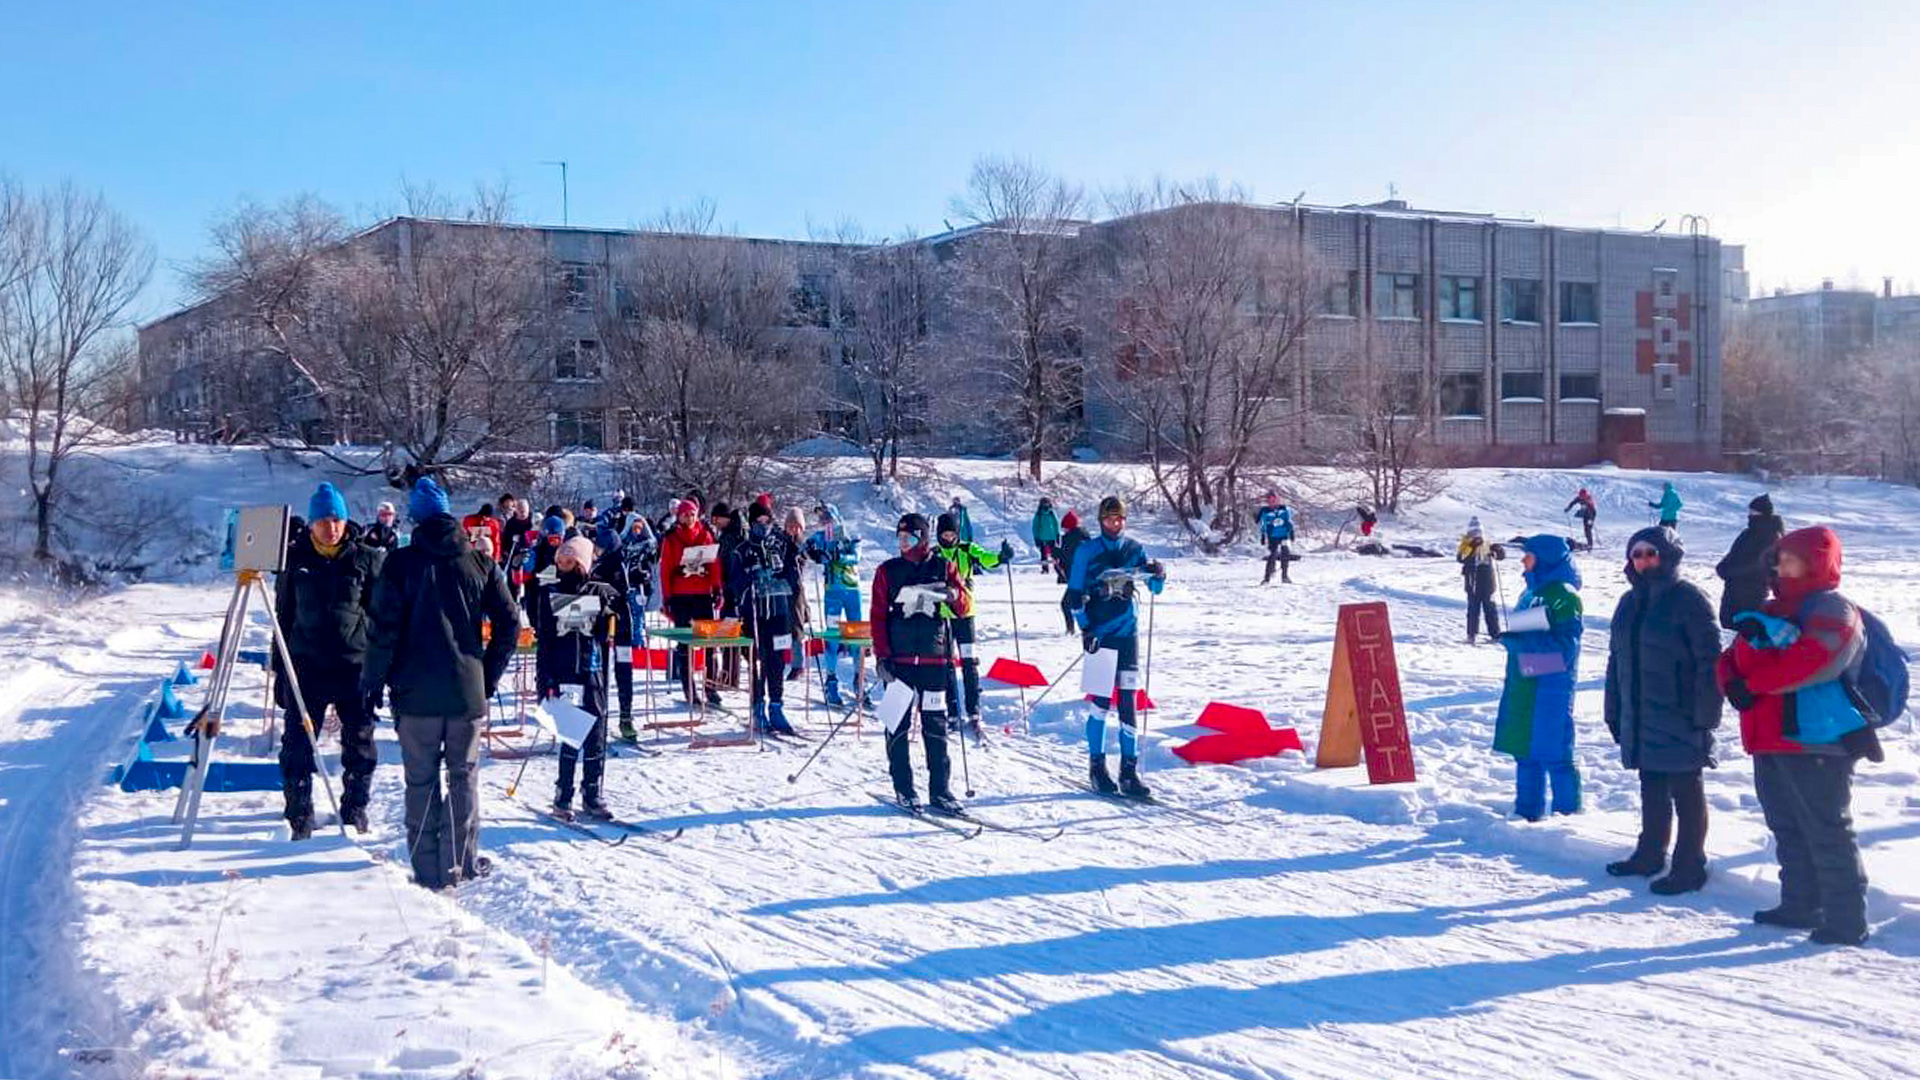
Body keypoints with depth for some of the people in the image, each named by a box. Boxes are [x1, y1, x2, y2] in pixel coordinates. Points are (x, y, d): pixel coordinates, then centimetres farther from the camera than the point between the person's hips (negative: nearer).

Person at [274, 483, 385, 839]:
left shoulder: (367, 559, 1)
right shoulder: (295, 559, 5)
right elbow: (284, 616, 11)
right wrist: (279, 669, 9)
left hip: (355, 665, -1)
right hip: (306, 665, 1)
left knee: (359, 745, 6)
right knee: (297, 745, -1)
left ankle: (355, 810, 24)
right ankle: (300, 817, 11)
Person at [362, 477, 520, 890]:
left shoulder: (401, 563, -4)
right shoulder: (480, 563, 4)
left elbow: (384, 627, -8)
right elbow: (509, 623, 4)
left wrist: (372, 680, 3)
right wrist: (489, 676, 13)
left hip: (416, 692, -2)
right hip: (468, 691, 2)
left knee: (422, 780, 5)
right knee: (464, 775, 13)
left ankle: (429, 869, 7)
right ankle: (461, 861, 14)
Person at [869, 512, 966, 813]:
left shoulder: (943, 568, 8)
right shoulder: (887, 571, 6)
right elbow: (878, 615, 3)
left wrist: (952, 596, -15)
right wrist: (881, 656, -6)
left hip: (934, 658, 1)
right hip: (898, 659, -1)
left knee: (935, 725, 2)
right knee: (899, 724, 0)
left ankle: (940, 789, 7)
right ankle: (903, 789, 8)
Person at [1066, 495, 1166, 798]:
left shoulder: (1134, 549, 9)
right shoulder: (1086, 551, 2)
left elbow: (1154, 587, 6)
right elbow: (1075, 594, 1)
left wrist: (1158, 575, -16)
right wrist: (1085, 629, -8)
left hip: (1127, 631, 3)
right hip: (1098, 633, -3)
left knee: (1129, 701, -1)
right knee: (1102, 699, -5)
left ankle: (1129, 770, 2)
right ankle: (1096, 765, 6)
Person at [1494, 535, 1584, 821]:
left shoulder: (1563, 595, -12)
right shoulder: (1532, 592, 14)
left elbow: (1563, 644, -19)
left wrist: (1520, 640, -20)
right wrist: (1509, 636, 5)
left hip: (1551, 685, -9)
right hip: (1524, 686, 9)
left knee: (1553, 754, -4)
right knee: (1525, 752, 13)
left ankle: (1567, 811, 6)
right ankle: (1527, 810, 22)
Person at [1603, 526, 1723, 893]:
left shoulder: (1688, 600, -10)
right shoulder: (1630, 602, 14)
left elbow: (1709, 661, -13)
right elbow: (1617, 660, 20)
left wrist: (1705, 715, -16)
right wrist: (1614, 711, 18)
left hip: (1679, 721, -7)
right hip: (1640, 720, 7)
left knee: (1685, 792, 1)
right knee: (1651, 789, 16)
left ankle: (1689, 866, 9)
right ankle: (1650, 854, 27)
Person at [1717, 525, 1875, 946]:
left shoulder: (1832, 611, -7)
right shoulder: (1773, 611, 20)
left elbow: (1810, 662, -23)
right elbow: (1732, 658, 14)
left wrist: (1754, 682, -12)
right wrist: (1732, 682, -9)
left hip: (1815, 741, -9)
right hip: (1770, 740, 9)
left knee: (1827, 832, -6)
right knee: (1787, 828, 16)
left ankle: (1847, 922, -2)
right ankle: (1800, 905, 27)